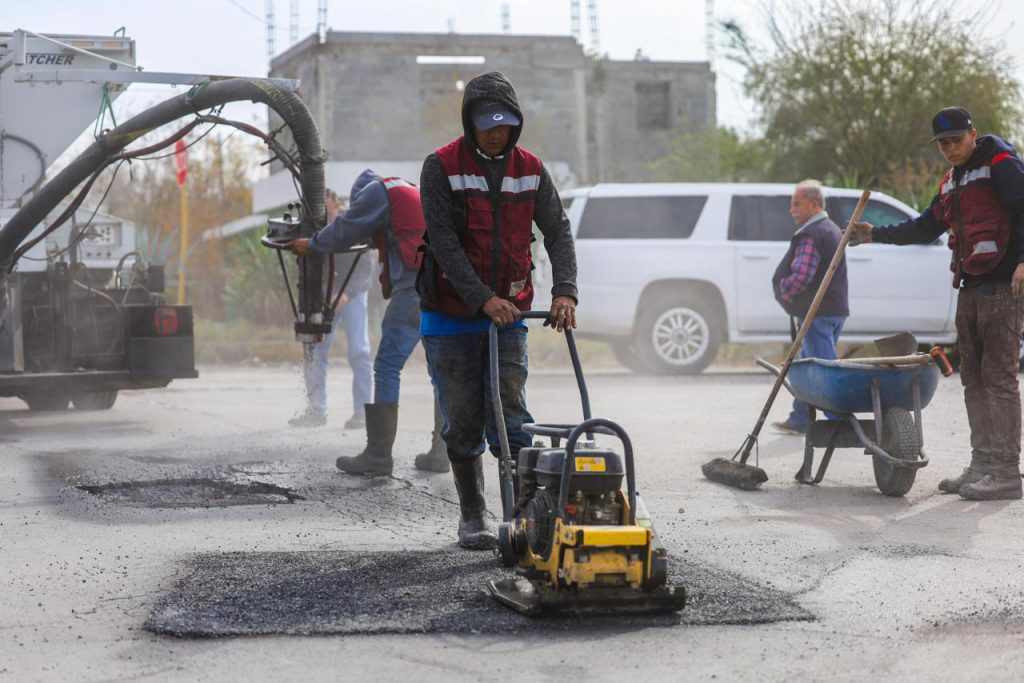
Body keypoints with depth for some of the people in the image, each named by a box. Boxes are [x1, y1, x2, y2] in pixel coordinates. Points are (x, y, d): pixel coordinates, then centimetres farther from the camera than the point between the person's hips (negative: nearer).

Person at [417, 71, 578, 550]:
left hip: (508, 315, 2)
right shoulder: (441, 167, -9)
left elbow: (557, 231, -1)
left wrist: (564, 291, -18)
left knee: (511, 418, -5)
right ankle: (472, 518, 16)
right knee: (464, 424, 4)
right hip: (451, 318, -2)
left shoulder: (530, 170, 3)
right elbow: (443, 241, -16)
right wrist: (483, 298, -25)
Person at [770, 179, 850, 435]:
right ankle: (799, 420, 22)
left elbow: (802, 275, -24)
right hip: (836, 308, 10)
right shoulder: (833, 230, 19)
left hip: (817, 311, -10)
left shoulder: (811, 234, -15)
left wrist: (784, 292, -5)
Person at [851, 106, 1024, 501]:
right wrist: (876, 235, 26)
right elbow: (927, 228, 30)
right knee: (974, 379, 7)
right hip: (970, 289, 9)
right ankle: (982, 465, 10)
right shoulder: (952, 182, 20)